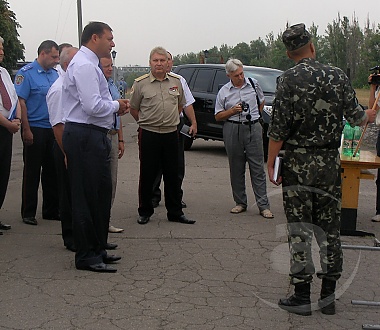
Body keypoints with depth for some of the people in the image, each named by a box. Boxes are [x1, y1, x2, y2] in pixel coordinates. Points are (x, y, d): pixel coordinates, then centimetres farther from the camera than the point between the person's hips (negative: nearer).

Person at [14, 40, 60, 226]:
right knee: (32, 173, 1)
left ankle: (51, 210, 22)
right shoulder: (26, 73, -8)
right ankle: (28, 213, 11)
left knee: (52, 171, 11)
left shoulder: (55, 74, 12)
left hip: (53, 130, 6)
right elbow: (21, 102, -13)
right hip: (35, 130, -6)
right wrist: (26, 130, -17)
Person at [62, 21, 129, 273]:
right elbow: (93, 106, -24)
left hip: (94, 136, 11)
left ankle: (98, 249, 28)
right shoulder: (84, 65, -15)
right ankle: (86, 256, 6)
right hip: (85, 137, -11)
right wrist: (117, 106, -7)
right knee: (86, 196, -3)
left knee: (101, 193, 17)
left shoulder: (89, 64, 18)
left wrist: (116, 106, 9)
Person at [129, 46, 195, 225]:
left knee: (172, 175, 8)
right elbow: (133, 108, 6)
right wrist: (146, 123, 6)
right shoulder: (140, 83, -2)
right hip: (148, 135, -3)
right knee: (147, 175, 3)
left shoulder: (176, 81, 8)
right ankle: (145, 212, 16)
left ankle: (175, 212, 17)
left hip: (171, 134, 3)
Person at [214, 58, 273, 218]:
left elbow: (261, 102, 24)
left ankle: (263, 205, -1)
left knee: (257, 167, -3)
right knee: (236, 169, 5)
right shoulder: (224, 91, 5)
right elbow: (218, 116, 6)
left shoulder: (254, 84, 7)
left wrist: (253, 115, 13)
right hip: (232, 130, 1)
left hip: (253, 128, 0)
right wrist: (232, 111, -10)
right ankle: (240, 203, 16)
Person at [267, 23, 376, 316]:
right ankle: (328, 295, 19)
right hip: (330, 163, 3)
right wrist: (369, 116, 30)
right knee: (330, 229, 11)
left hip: (297, 163, -3)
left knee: (299, 231, 3)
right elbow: (356, 117, 8)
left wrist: (271, 161, -3)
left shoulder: (288, 80, -8)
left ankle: (302, 297, 9)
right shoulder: (337, 76, 2)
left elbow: (279, 128, -12)